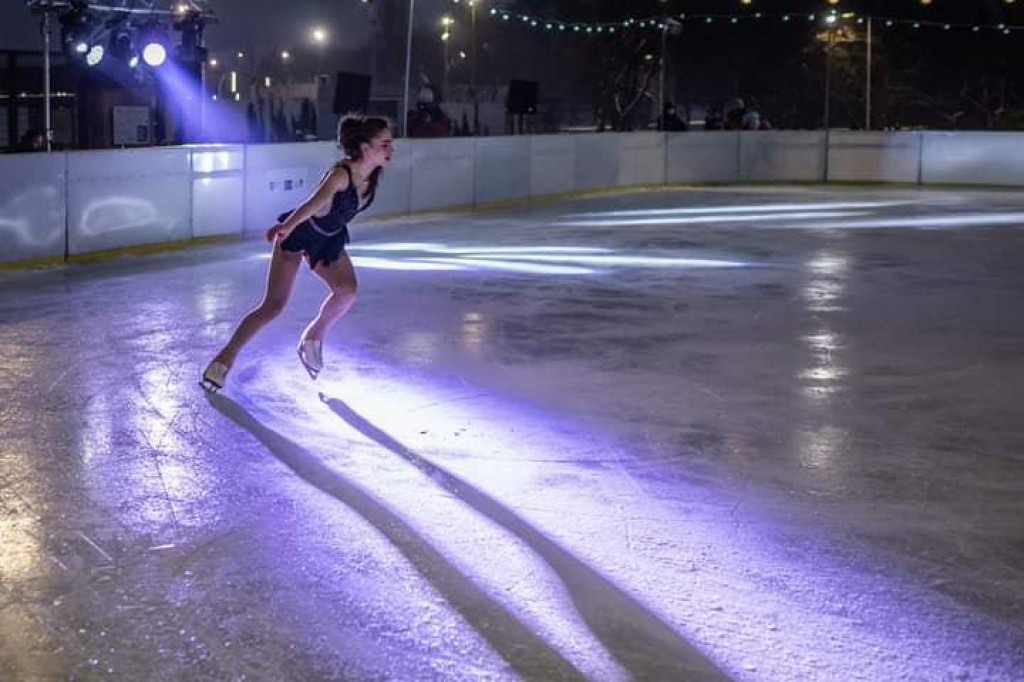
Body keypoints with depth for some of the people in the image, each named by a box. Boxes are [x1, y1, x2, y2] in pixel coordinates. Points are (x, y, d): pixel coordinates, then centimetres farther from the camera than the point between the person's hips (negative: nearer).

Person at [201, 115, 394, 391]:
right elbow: (316, 201, -52)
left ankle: (312, 339, 7)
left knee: (347, 291, -18)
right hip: (298, 234, -6)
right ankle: (225, 358, 9)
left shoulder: (373, 174, -11)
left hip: (329, 240, 6)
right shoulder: (341, 173, -32)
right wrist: (286, 227, -67)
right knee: (273, 306, -5)